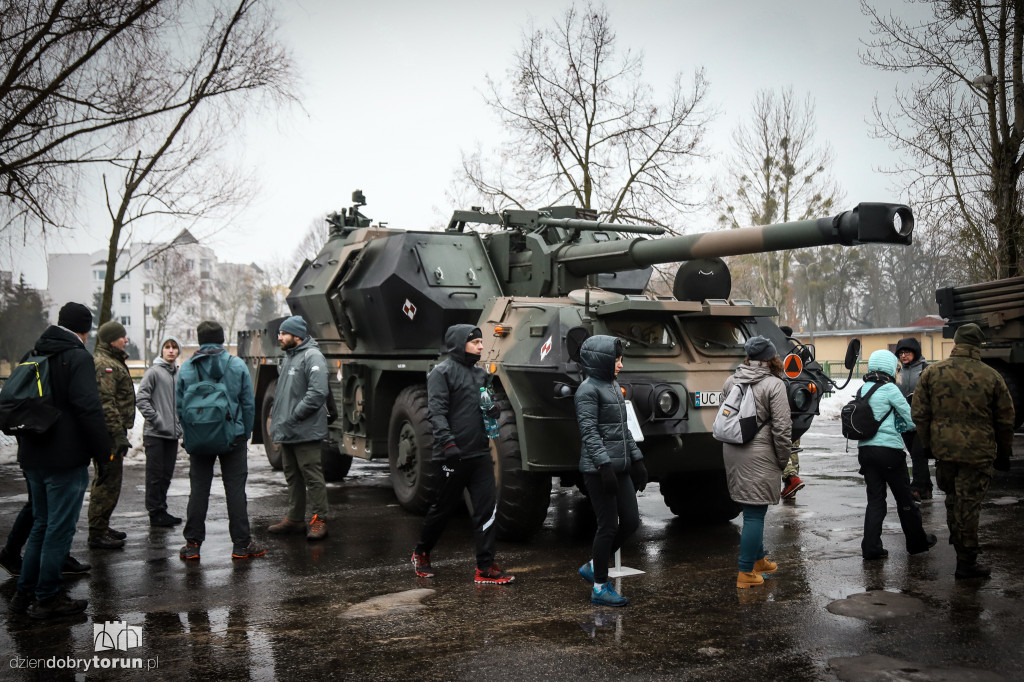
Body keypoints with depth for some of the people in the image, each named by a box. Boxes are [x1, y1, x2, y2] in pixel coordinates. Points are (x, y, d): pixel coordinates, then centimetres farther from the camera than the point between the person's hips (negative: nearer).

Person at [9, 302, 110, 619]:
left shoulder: (35, 356, 13)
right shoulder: (77, 357, -13)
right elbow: (89, 409, -21)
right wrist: (103, 451, -14)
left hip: (33, 458, 8)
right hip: (65, 459, -8)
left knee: (42, 524, 19)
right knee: (60, 528, 1)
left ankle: (24, 593, 23)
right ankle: (46, 599, 7)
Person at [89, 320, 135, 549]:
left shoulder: (113, 362, 20)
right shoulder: (104, 365, -15)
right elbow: (106, 403, -23)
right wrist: (119, 433, -24)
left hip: (111, 434, 11)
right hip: (107, 433, -11)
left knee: (106, 481, 19)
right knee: (108, 482, -7)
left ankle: (101, 527, 30)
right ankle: (97, 534, -2)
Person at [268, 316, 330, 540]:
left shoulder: (312, 356, -13)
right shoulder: (288, 357, 18)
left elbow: (318, 393, -23)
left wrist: (293, 416, -19)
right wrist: (276, 416, 14)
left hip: (305, 432, -10)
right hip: (287, 433, 10)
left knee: (313, 477, -4)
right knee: (293, 477, 16)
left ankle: (319, 520, 3)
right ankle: (294, 519, 25)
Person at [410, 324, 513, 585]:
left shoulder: (480, 373, 16)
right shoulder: (442, 372, -7)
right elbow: (437, 412, -15)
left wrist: (494, 409, 1)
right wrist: (448, 443, -26)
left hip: (480, 453, 6)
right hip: (454, 455, -6)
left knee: (487, 507, -1)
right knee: (443, 507, 8)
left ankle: (485, 567, 4)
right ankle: (421, 553, 31)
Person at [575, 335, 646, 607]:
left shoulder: (613, 386, 17)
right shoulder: (588, 389, -10)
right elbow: (589, 432, -17)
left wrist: (636, 460, 18)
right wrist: (605, 465, -22)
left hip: (620, 467, 9)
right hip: (599, 470, -9)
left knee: (631, 521, 9)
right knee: (609, 526, -3)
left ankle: (593, 565, 25)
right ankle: (600, 587, 11)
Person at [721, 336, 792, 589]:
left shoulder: (731, 381, 9)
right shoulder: (774, 385, -11)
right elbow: (781, 428, -11)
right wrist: (783, 460, -2)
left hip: (732, 452, 7)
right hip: (759, 455, -7)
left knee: (753, 510, 21)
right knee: (754, 513, -1)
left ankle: (758, 559, 35)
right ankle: (746, 573, 3)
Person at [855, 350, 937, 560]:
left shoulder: (862, 389, 8)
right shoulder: (889, 389, -10)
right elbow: (912, 420, -7)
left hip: (865, 450, 6)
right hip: (889, 450, -5)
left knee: (875, 500, 9)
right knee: (905, 499, 11)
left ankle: (871, 548, 5)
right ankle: (917, 542, 27)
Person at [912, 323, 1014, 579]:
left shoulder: (932, 372, -2)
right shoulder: (991, 376, -4)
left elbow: (919, 414, 1)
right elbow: (1005, 420, 3)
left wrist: (926, 444, 14)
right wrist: (1004, 453, 15)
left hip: (944, 449, 2)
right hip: (978, 452, -2)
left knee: (953, 498, 21)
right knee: (968, 505, 3)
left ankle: (958, 541, 34)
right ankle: (966, 563, 11)